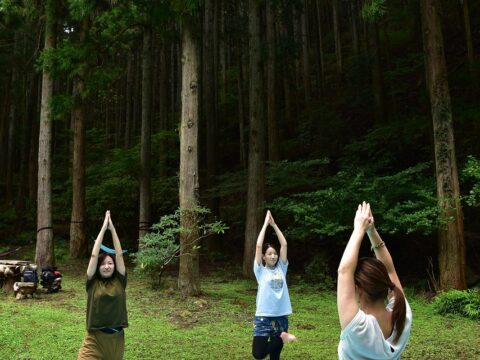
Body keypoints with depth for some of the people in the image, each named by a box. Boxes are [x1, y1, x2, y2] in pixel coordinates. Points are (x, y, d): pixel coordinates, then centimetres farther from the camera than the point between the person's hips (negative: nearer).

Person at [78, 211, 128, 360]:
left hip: (116, 338, 2)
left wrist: (112, 228, 1)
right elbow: (94, 255, -4)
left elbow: (119, 255, 0)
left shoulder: (119, 282, 4)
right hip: (95, 338, -2)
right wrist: (103, 228, -3)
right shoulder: (92, 283, 1)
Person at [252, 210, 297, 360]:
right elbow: (258, 245, -8)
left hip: (281, 316, 3)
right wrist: (265, 223, -3)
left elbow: (284, 244, 5)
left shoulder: (281, 268, 9)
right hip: (263, 316, -3)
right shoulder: (260, 270, 1)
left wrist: (274, 224, 6)